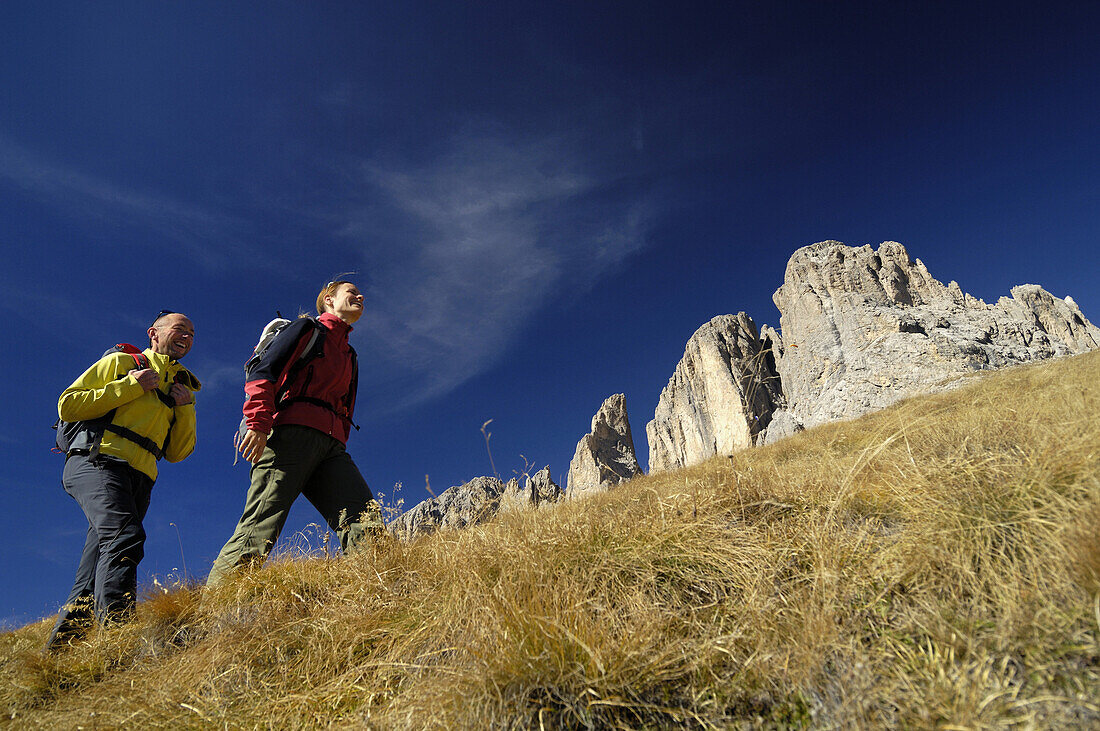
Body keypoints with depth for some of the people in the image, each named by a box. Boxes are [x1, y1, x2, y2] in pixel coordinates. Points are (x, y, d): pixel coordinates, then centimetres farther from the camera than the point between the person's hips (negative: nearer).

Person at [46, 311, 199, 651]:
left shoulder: (181, 386, 27)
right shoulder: (121, 362, 14)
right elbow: (67, 406, 3)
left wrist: (185, 408, 6)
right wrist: (131, 386, -3)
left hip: (137, 482, 6)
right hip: (98, 461, -6)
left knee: (90, 583, 0)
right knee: (124, 535, -31)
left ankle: (57, 650, 4)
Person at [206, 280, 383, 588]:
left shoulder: (349, 355, 34)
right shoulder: (307, 329, 12)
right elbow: (263, 372, -2)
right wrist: (259, 423, -15)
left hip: (330, 446, 6)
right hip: (292, 433, -6)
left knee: (367, 522, -14)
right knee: (259, 529, -16)